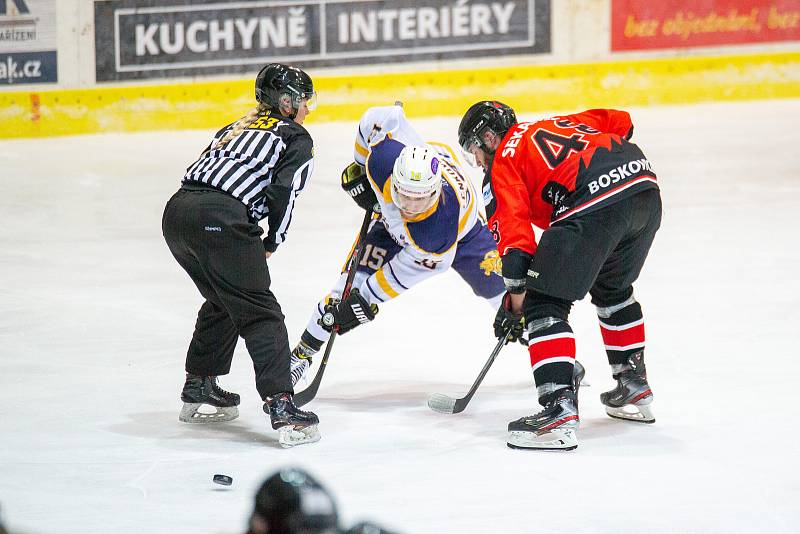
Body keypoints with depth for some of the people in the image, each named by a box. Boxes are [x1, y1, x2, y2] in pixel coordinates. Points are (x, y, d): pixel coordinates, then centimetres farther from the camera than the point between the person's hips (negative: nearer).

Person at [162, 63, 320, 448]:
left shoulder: (239, 126, 31)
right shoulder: (297, 139, 11)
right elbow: (283, 193, -3)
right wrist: (271, 244, 10)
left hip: (177, 210, 7)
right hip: (220, 219, -7)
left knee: (223, 300, 28)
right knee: (259, 312, -4)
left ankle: (198, 388, 34)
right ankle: (281, 407, -14)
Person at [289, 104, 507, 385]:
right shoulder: (384, 157, -43)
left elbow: (407, 271, -31)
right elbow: (379, 118, -21)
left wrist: (365, 301, -27)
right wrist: (360, 166, -8)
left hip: (461, 229, -3)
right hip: (394, 224, 3)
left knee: (498, 288, -5)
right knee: (353, 282, -9)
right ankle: (301, 352, 7)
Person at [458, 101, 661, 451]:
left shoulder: (503, 162, 13)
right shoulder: (557, 125, 34)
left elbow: (514, 230, 3)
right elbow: (619, 122, 28)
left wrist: (516, 297, 7)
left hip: (594, 201, -8)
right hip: (646, 188, 8)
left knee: (544, 304, -2)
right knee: (613, 287, 32)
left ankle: (560, 410, -16)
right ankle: (634, 387, 39)